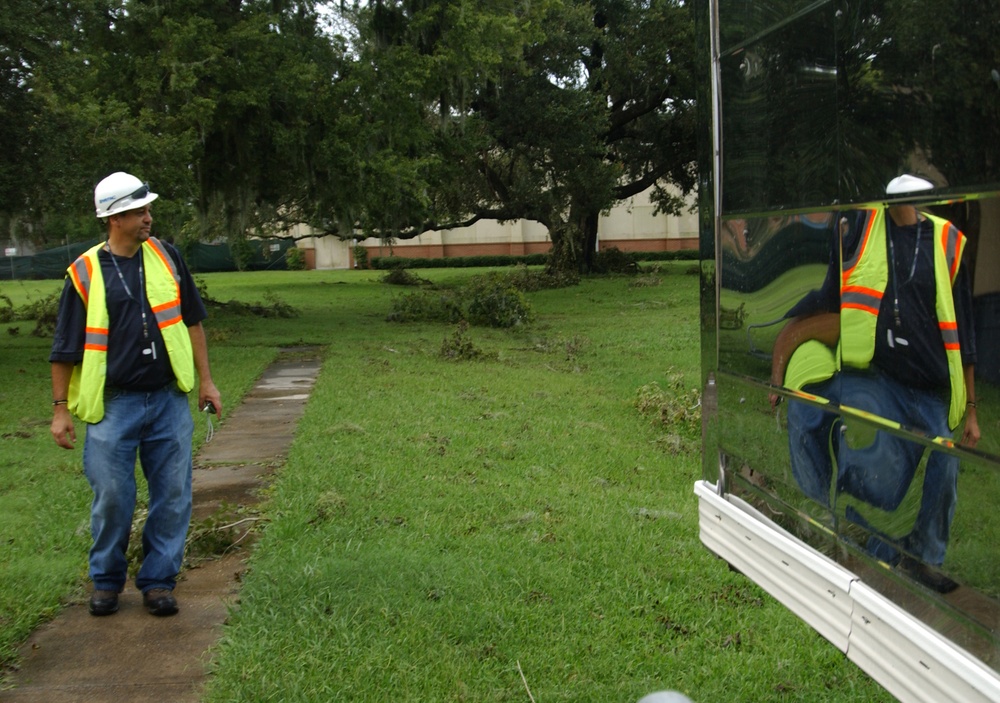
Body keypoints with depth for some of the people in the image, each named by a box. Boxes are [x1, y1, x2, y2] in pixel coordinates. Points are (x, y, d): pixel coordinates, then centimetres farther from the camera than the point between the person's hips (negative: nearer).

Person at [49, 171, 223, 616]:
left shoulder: (165, 257, 4)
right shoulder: (85, 274, -5)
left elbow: (191, 321, 12)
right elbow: (65, 348, 1)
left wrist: (205, 380, 11)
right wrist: (60, 408, 1)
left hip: (169, 400, 3)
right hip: (112, 405, -2)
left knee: (172, 496, 5)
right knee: (111, 498, 3)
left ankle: (158, 581, 19)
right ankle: (107, 581, 25)